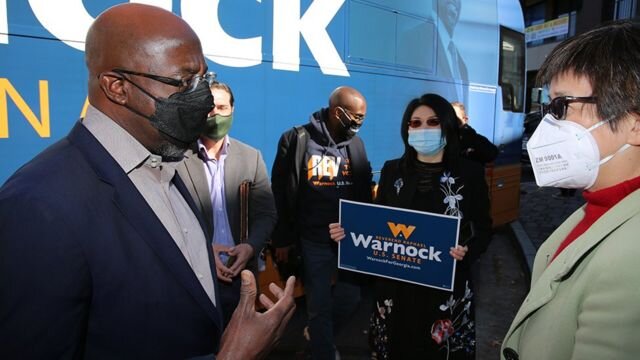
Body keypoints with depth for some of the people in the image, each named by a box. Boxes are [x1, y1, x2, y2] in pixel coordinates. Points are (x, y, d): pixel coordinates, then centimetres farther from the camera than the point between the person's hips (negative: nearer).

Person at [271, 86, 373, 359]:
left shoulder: (355, 144, 4)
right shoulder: (297, 140, -8)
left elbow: (364, 193, 9)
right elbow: (280, 193, -6)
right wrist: (282, 239, -6)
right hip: (314, 241, -4)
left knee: (351, 297, 14)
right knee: (319, 305, 8)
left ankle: (320, 336, 42)